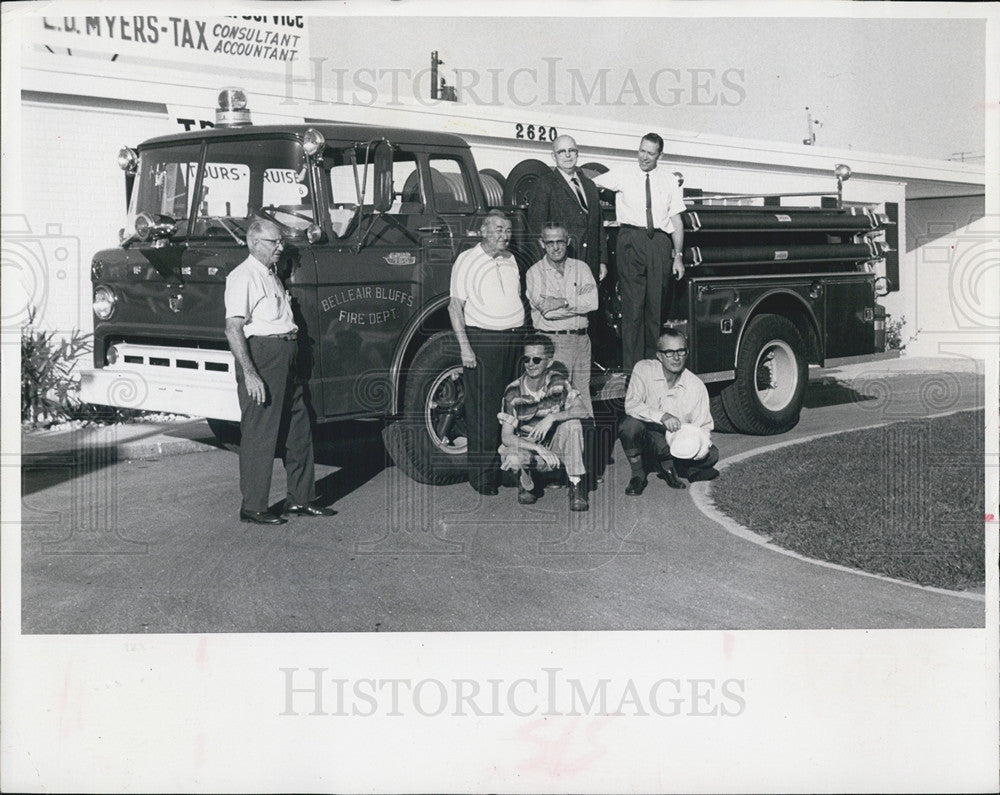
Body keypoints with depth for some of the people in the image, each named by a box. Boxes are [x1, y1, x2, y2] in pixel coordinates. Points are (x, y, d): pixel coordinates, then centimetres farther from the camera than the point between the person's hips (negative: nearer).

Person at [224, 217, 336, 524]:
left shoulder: (272, 274, 21)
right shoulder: (244, 277, -10)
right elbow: (233, 328, -18)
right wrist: (249, 373, -25)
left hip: (285, 359, 10)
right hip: (261, 356, -10)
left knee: (299, 429, 12)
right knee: (259, 435, -5)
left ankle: (300, 498, 22)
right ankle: (252, 507, 3)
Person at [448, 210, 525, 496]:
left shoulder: (510, 260, 15)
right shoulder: (467, 260, -3)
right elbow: (455, 306, -7)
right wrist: (464, 346, -15)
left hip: (513, 339, 6)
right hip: (482, 339, -6)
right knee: (483, 410, -6)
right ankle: (483, 477, -2)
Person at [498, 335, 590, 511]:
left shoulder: (558, 382, -10)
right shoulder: (514, 392, -15)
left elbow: (582, 410, -21)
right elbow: (506, 437, -18)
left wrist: (551, 418, -36)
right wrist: (539, 449, -31)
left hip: (555, 446, 1)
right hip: (525, 445, -1)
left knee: (572, 424, -28)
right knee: (513, 459, -36)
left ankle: (576, 487, -19)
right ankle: (525, 485, 2)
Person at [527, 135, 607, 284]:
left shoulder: (589, 185, 21)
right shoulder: (544, 184, 2)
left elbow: (598, 224, 20)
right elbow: (536, 224, -5)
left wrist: (602, 261, 14)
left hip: (591, 262, 5)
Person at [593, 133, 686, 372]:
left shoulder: (669, 181, 13)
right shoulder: (622, 174, 7)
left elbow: (676, 221, 12)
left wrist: (678, 256, 6)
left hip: (659, 241, 2)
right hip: (631, 239, -2)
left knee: (657, 305, 4)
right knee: (633, 304, -6)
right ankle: (631, 368, -5)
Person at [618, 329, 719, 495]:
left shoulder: (696, 386, -9)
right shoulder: (644, 369, -15)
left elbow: (703, 426, -3)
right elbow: (631, 405, -25)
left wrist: (702, 442, -26)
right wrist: (662, 416, -37)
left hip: (677, 438, 2)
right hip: (646, 428, -2)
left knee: (712, 455, -20)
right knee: (630, 424, -36)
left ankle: (668, 466, 9)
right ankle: (637, 475, -10)